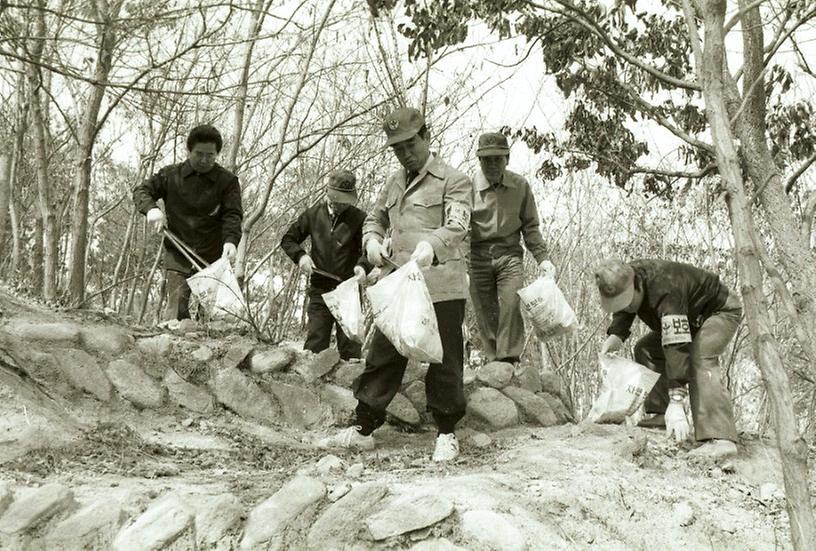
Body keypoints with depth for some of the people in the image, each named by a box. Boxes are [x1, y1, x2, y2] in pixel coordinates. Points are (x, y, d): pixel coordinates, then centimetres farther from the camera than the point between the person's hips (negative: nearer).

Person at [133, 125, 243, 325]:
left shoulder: (227, 181, 0)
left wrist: (230, 240, -30)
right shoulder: (171, 175, 5)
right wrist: (151, 209, -14)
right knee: (176, 308, -10)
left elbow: (233, 215, -10)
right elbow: (141, 191, 9)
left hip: (212, 256, 0)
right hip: (177, 253, 0)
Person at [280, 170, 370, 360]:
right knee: (315, 344, 2)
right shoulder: (313, 214, 7)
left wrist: (363, 266, -28)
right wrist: (300, 255, -6)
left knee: (350, 347, 1)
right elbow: (288, 239, 15)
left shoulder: (358, 218, -2)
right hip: (320, 290, 2)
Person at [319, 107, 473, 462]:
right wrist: (372, 241, 3)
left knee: (444, 362, 3)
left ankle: (446, 434, 16)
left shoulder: (454, 181, -4)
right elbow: (374, 218, 27)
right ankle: (362, 429, 16)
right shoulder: (393, 183, 17)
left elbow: (457, 227, -18)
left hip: (441, 287, -6)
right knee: (382, 356, 9)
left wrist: (429, 247, -38)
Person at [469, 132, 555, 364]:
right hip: (478, 256, 0)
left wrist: (542, 257, 5)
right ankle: (492, 362, 12)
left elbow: (530, 226, 13)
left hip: (509, 254, 1)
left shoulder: (520, 186, 3)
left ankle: (509, 359, -12)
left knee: (511, 305, -15)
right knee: (485, 314, 1)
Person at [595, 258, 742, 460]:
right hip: (690, 317, 9)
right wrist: (616, 334, -15)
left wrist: (676, 402, -54)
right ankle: (663, 414, -1)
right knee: (645, 349, 3)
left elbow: (678, 346, -49)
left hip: (721, 309, -9)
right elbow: (623, 312, 8)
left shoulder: (665, 291, -42)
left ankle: (719, 438, -41)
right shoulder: (623, 281, -16)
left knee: (700, 360, -32)